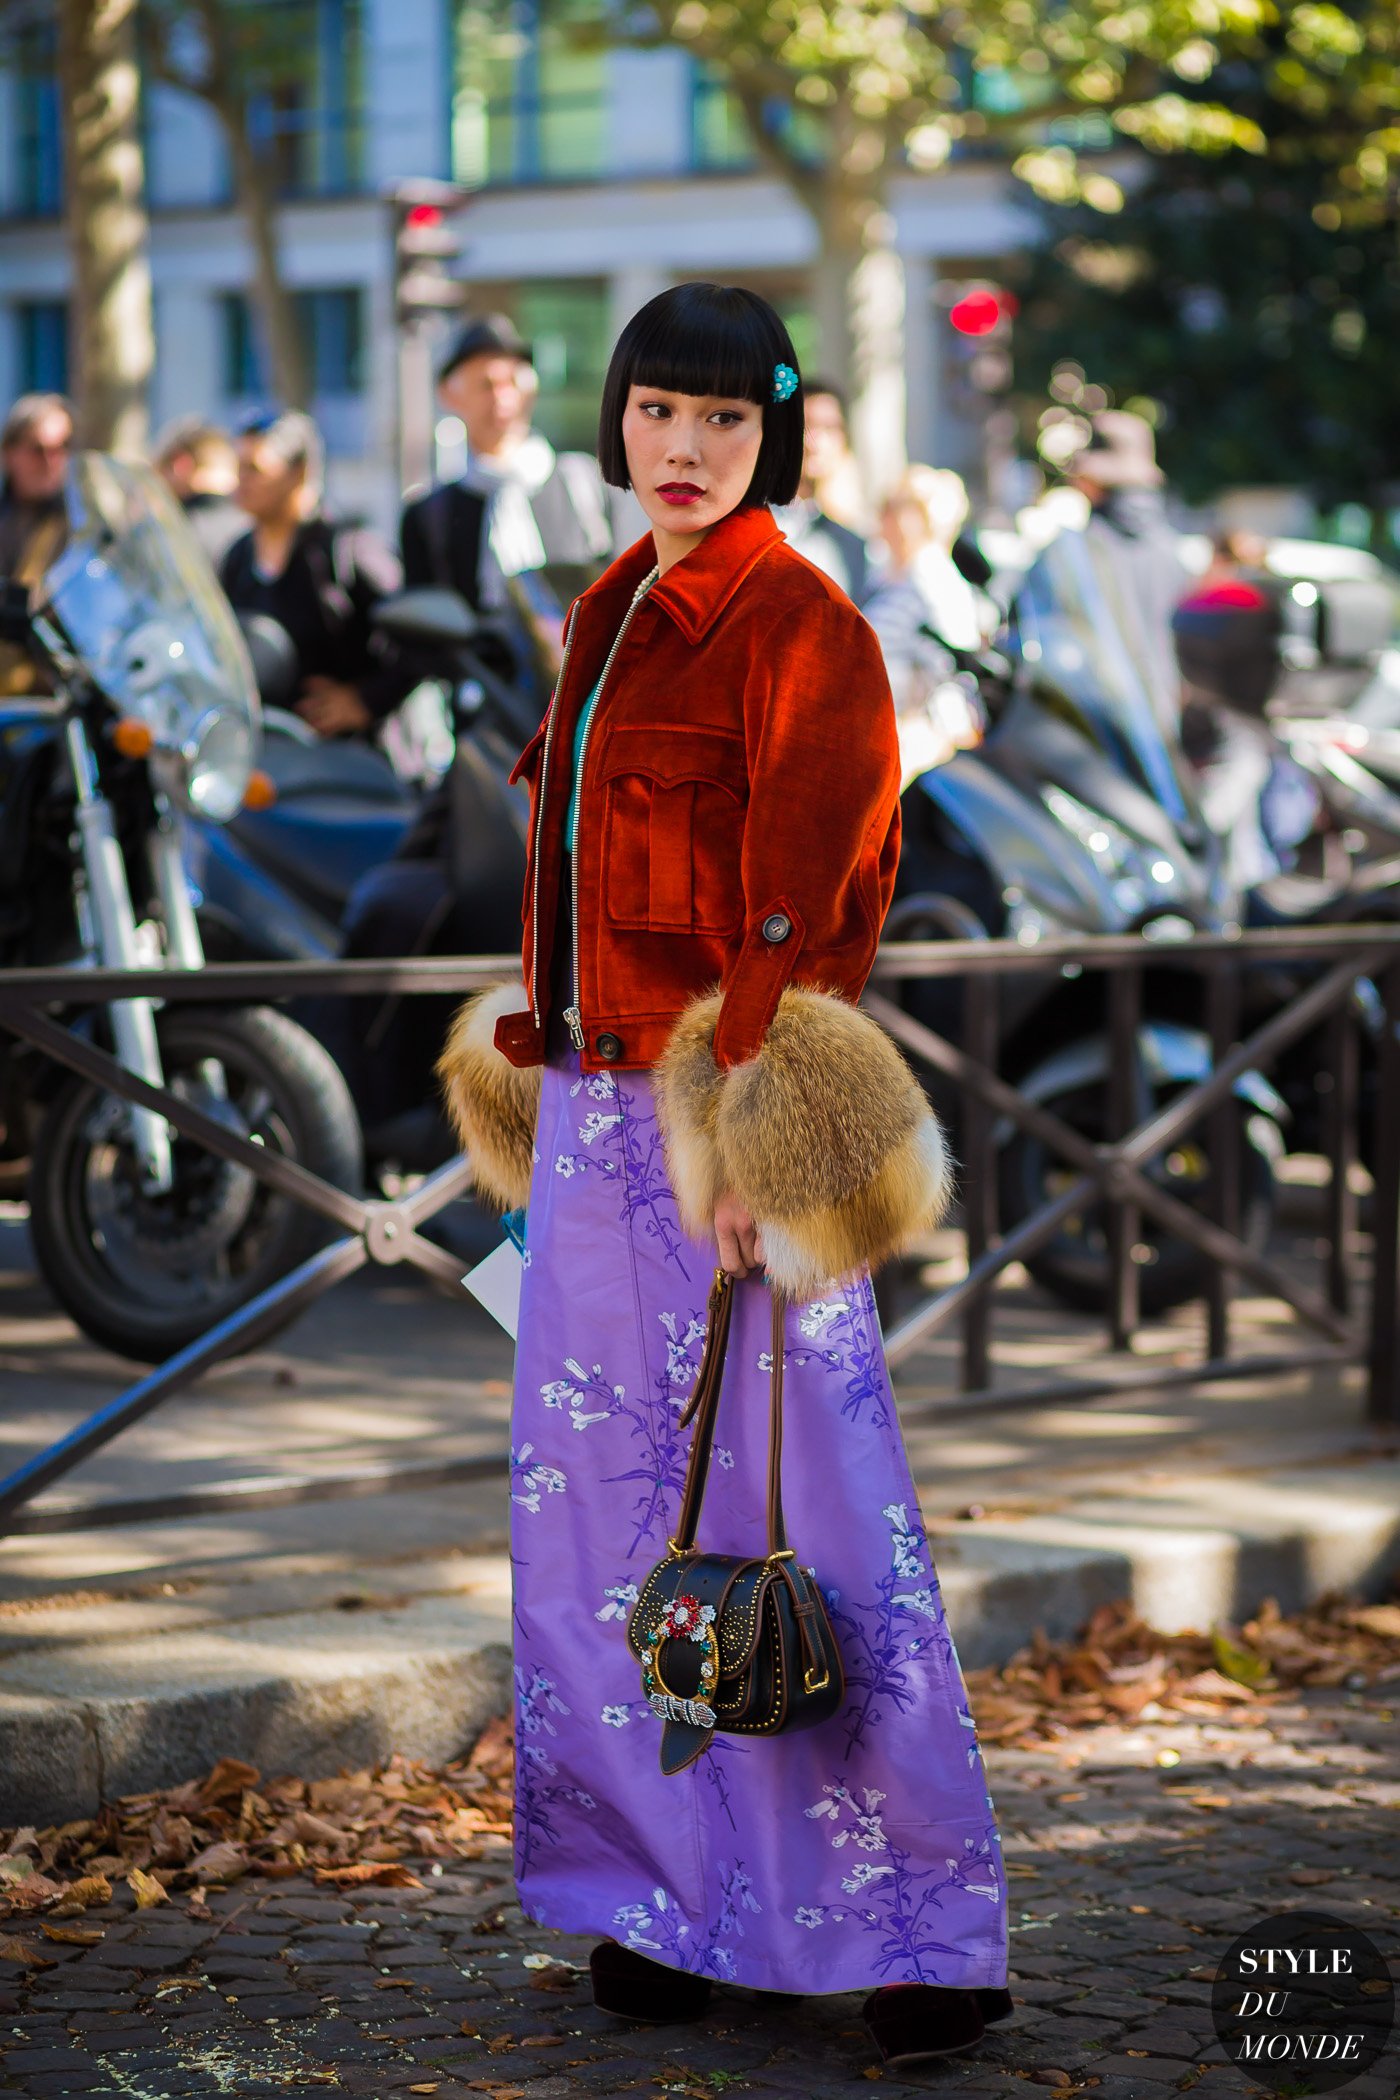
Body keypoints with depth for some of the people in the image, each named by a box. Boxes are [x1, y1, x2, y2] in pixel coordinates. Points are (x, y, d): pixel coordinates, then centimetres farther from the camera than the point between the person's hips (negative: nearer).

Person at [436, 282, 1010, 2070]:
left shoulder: (800, 626, -10)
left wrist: (745, 1136, -20)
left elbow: (807, 907, -15)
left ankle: (923, 1924, 2)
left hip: (723, 1117, -8)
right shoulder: (612, 616, 15)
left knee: (793, 1513, -6)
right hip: (595, 1112, 8)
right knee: (612, 1506, 9)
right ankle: (673, 1893, 18)